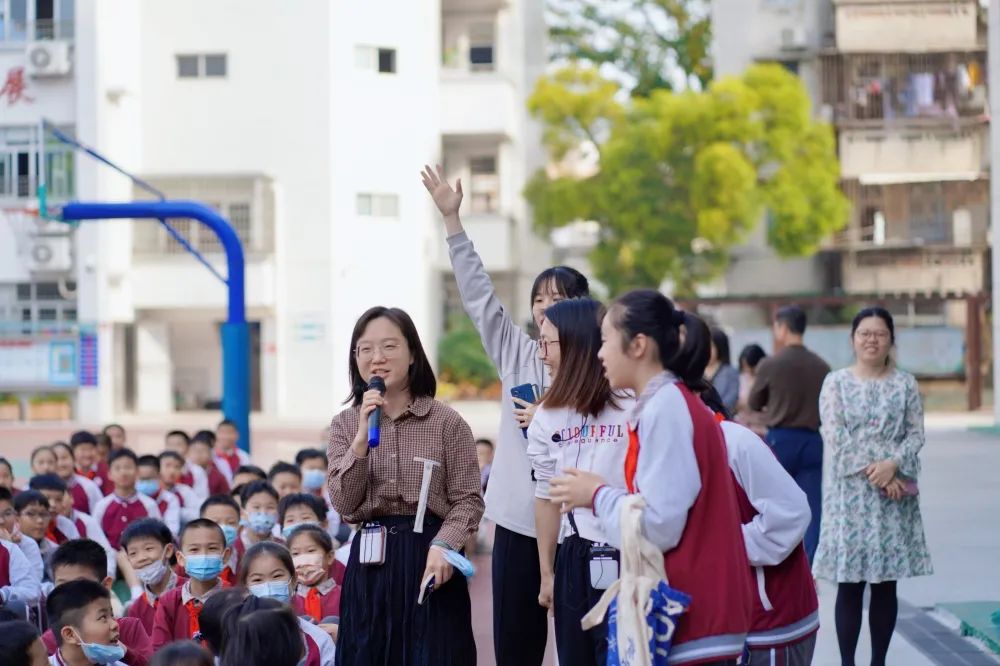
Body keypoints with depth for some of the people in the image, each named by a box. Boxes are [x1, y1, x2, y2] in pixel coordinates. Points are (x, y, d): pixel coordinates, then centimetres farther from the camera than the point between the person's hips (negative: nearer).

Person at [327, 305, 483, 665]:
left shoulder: (446, 422, -2)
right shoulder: (345, 424, 7)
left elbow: (468, 499, -4)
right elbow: (344, 503, -3)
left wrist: (442, 545, -21)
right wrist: (363, 436, -12)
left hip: (428, 559, -3)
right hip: (370, 563, 3)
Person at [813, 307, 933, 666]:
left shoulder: (905, 384, 7)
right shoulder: (836, 382, 3)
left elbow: (916, 433, 2)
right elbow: (834, 434, -6)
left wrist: (893, 465, -16)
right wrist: (869, 471, -14)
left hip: (896, 493, 2)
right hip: (850, 491, -1)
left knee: (886, 583, 5)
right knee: (849, 583, -2)